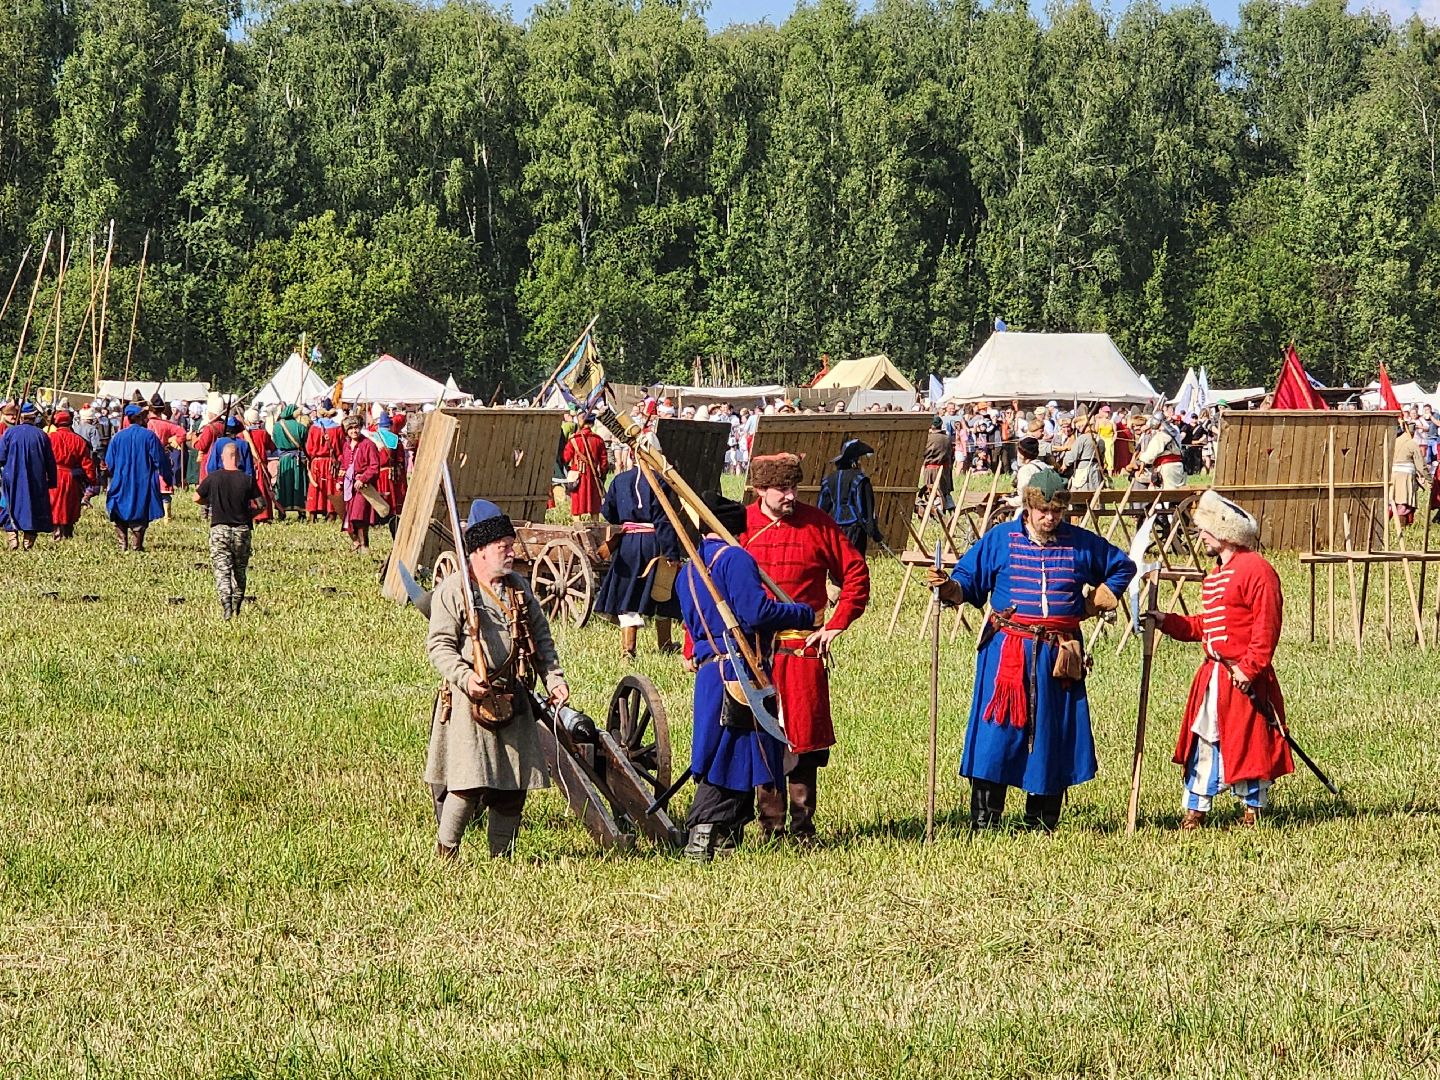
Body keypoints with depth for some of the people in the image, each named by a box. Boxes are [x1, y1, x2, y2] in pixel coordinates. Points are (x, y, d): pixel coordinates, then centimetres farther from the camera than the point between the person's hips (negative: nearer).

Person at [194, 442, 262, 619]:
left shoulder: (213, 478, -5)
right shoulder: (247, 479, -5)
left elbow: (196, 498, 5)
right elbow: (260, 503, -5)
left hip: (219, 529, -1)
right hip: (242, 529, 1)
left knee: (222, 570, -3)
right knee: (239, 571, 16)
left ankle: (226, 603, -24)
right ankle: (237, 608, 24)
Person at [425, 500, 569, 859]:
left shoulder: (519, 588, 13)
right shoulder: (452, 591, -5)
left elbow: (541, 638, 19)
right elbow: (439, 644, -10)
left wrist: (553, 678, 5)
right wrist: (465, 677, -25)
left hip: (513, 701, 6)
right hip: (471, 703, -6)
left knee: (513, 786, 6)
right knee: (469, 785, -12)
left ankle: (501, 856, 17)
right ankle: (445, 852, 4)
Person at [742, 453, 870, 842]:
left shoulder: (817, 524, 1)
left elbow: (855, 573, 7)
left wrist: (836, 624, -2)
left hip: (804, 648, 0)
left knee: (804, 738, 1)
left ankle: (803, 827, 9)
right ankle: (770, 827, 13)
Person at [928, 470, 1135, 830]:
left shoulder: (1081, 544, 7)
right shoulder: (1000, 539, 3)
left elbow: (1122, 568, 21)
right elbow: (968, 581, 4)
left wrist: (1093, 604, 10)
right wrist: (947, 587, -17)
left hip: (1058, 657, 2)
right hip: (1007, 651, -2)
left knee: (1053, 736, 4)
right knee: (997, 731, -7)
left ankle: (1042, 822, 14)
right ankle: (984, 822, -2)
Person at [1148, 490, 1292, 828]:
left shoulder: (1256, 569, -13)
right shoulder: (1215, 575, 18)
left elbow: (1266, 626, -18)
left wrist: (1249, 668, -21)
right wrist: (1168, 623, 11)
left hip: (1244, 678, -9)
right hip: (1212, 674, 9)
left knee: (1248, 742, -1)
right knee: (1203, 739, 8)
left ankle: (1253, 808, 11)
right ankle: (1196, 808, 13)